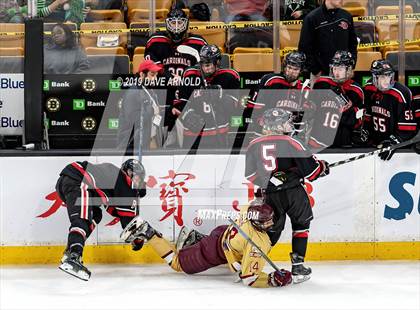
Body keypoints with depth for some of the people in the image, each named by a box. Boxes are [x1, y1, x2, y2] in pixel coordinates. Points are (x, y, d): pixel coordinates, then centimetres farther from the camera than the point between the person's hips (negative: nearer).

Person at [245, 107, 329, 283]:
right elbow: (309, 169, -6)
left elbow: (250, 175, 12)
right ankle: (297, 266, 11)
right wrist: (322, 167, 15)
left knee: (272, 230, 18)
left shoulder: (253, 146, 6)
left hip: (270, 196, 3)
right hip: (293, 192, -3)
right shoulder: (291, 143, -6)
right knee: (301, 224, 17)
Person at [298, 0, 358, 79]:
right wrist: (315, 71, -8)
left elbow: (353, 44, 16)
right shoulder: (312, 18, -7)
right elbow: (305, 48, -6)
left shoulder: (347, 16, 6)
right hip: (321, 74, -4)